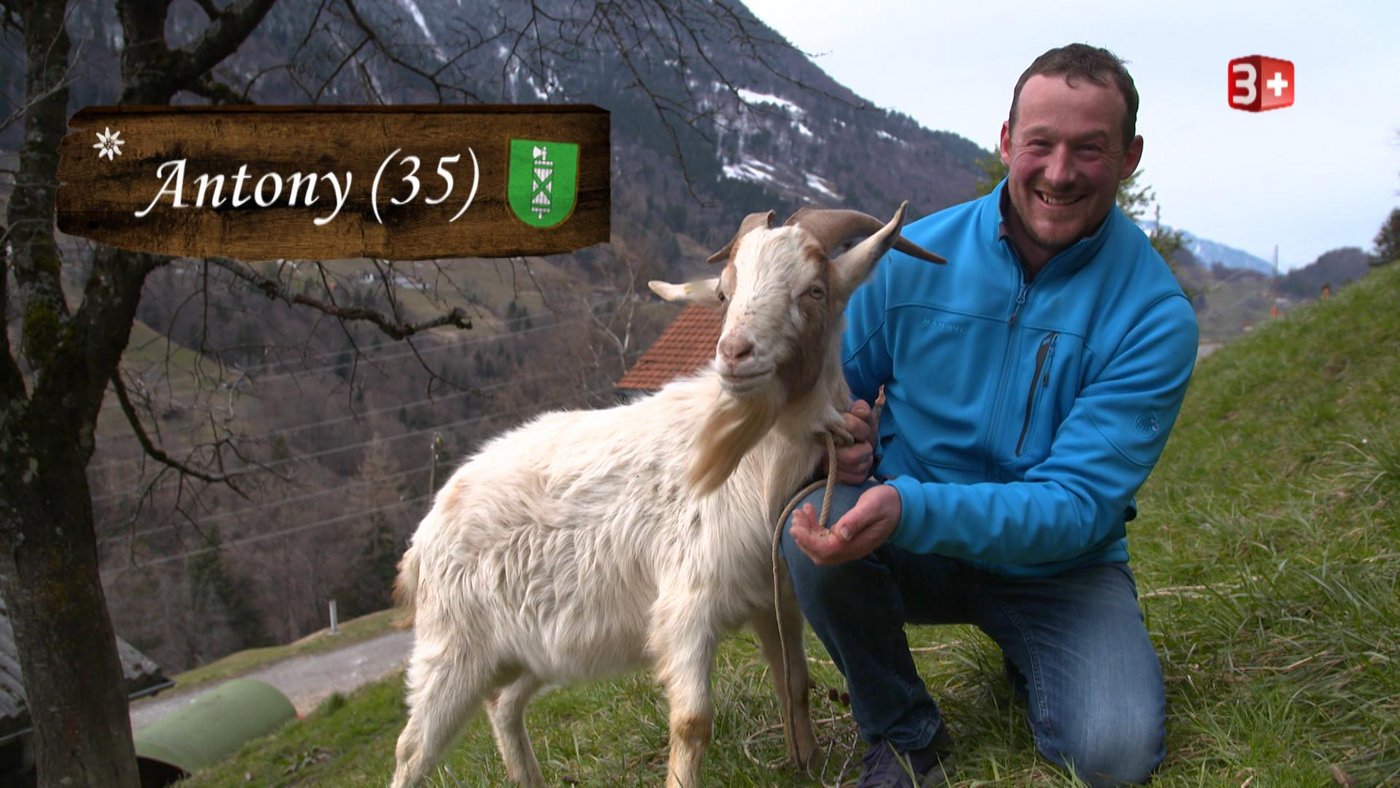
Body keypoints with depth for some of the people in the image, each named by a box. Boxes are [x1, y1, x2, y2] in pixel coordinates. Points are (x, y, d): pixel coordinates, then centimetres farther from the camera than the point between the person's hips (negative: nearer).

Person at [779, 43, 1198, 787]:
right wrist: (840, 433, -20)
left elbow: (1078, 504, -22)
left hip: (1058, 566, -1)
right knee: (811, 522, -30)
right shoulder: (914, 256, -9)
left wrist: (909, 508, -38)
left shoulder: (1153, 314, -16)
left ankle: (1030, 662, 13)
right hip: (911, 547, 2)